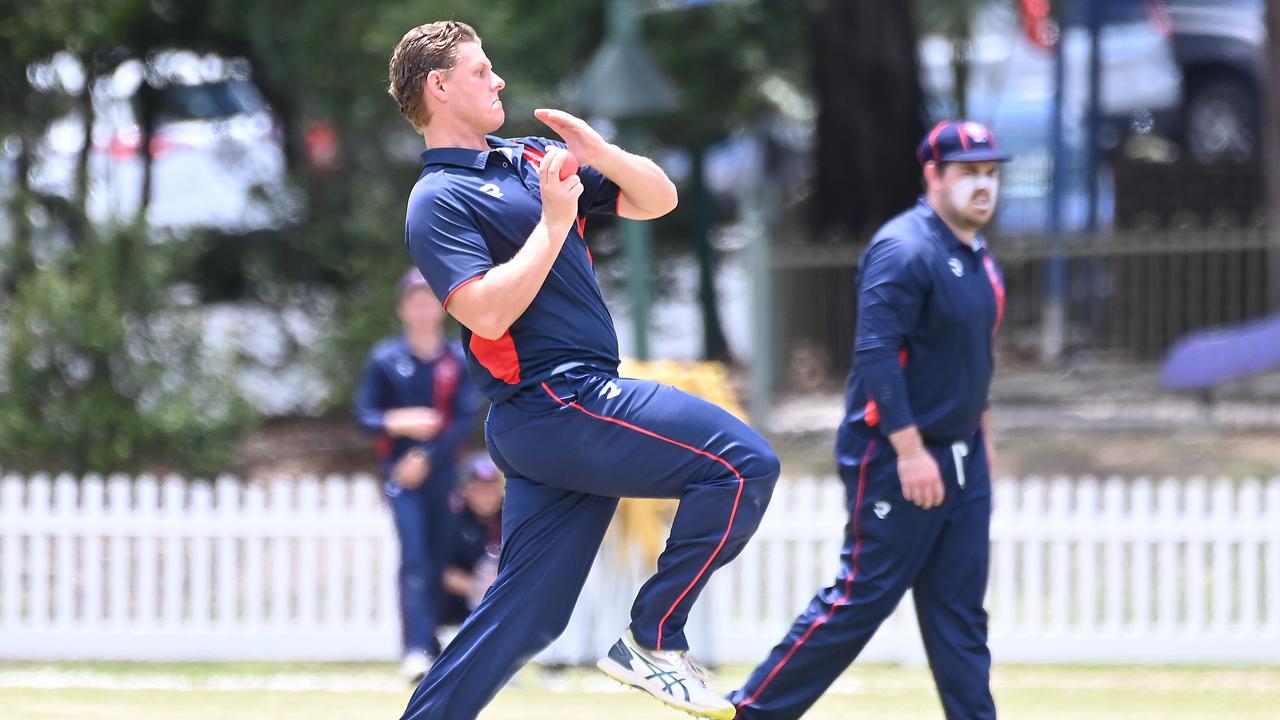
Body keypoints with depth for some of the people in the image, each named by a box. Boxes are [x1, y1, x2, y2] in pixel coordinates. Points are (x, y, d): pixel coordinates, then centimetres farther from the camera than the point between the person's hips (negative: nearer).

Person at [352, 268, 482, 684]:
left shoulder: (459, 361, 3)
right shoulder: (385, 359, 2)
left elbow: (467, 419, -2)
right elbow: (364, 414, 2)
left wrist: (427, 456, -13)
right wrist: (398, 422, -19)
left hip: (442, 472, 2)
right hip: (401, 473, -2)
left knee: (439, 561, 7)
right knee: (415, 559, -16)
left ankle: (430, 645, 18)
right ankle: (416, 650, -24)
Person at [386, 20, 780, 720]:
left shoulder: (532, 158, 19)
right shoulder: (439, 201, -6)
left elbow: (657, 199, 17)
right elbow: (489, 313, -20)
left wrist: (598, 153, -1)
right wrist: (555, 222, -15)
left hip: (545, 425, 9)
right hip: (554, 403, -9)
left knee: (524, 614, 6)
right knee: (742, 462, -16)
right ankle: (653, 641, -10)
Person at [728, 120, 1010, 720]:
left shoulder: (979, 259, 13)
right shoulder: (905, 250, -16)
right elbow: (876, 353, -22)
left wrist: (982, 433, 19)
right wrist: (910, 451, -25)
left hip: (961, 458, 9)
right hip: (896, 454, -9)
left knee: (960, 611, 7)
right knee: (863, 596, -6)